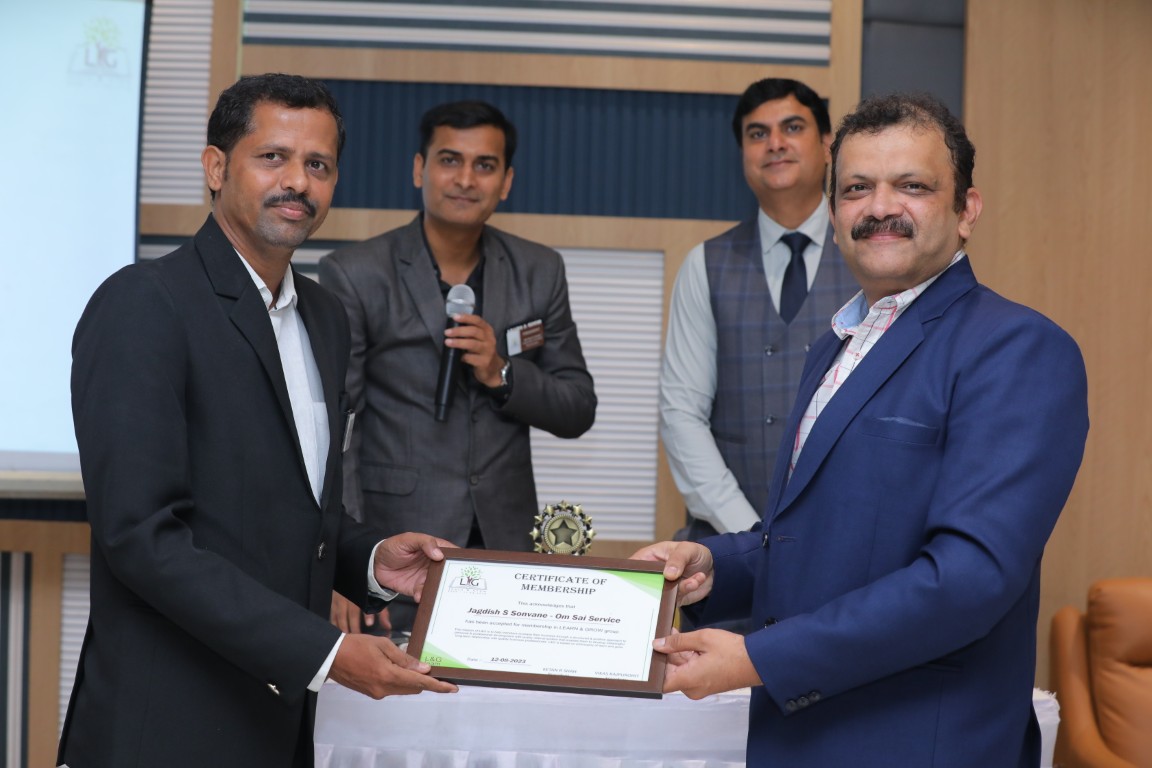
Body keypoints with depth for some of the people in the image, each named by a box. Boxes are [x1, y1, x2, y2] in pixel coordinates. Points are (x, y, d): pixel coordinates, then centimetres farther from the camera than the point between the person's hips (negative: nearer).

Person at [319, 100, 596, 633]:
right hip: (393, 553, -3)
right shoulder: (354, 276, -4)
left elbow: (578, 411, 10)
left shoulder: (540, 273, 7)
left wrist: (501, 373, -10)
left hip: (505, 549, 3)